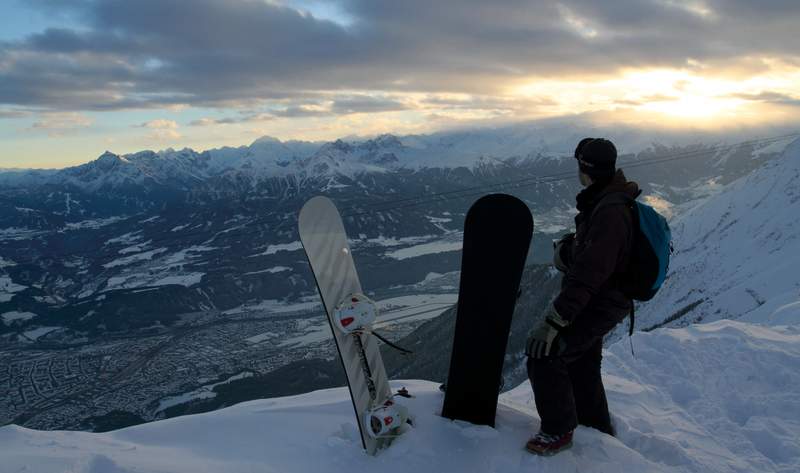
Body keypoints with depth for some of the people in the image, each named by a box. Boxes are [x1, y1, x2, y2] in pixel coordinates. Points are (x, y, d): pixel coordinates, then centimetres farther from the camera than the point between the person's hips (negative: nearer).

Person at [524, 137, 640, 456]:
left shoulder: (609, 214, -30)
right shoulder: (604, 200, 2)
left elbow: (588, 274, -34)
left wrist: (554, 321, -34)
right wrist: (566, 247, -7)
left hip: (599, 305, -10)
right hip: (600, 298, 10)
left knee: (544, 355, -11)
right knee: (583, 363, 24)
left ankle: (558, 430, 8)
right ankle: (596, 425, 44)